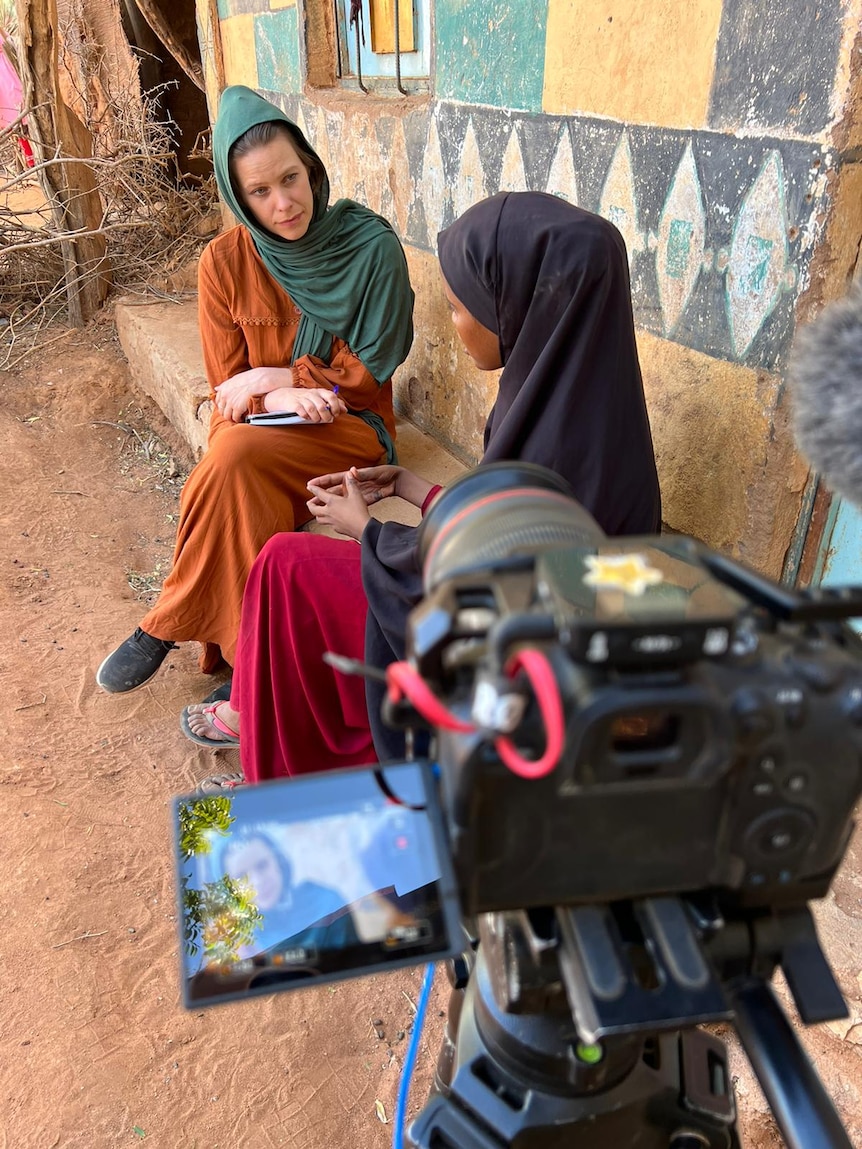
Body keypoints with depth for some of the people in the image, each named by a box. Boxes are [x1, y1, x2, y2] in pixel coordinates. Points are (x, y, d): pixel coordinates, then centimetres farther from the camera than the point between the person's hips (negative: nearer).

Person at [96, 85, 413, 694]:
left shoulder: (372, 246, -10)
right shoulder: (227, 261, -2)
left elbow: (371, 371, -7)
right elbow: (228, 384, 1)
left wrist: (276, 376, -12)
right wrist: (279, 396, -21)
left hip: (350, 423, -2)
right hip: (257, 418, 3)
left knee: (234, 459, -31)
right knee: (239, 480, -32)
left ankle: (170, 624, -12)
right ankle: (245, 655, -14)